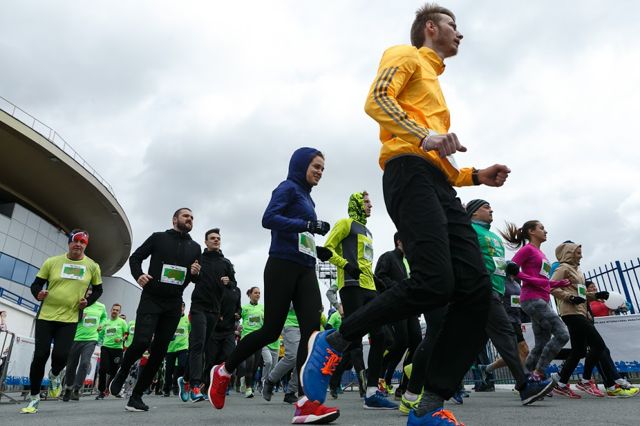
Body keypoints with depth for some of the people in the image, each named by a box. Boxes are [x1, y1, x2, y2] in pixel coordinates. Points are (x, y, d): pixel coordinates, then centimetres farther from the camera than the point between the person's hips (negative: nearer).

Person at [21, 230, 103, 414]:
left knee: (61, 355, -13)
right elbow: (36, 284, 6)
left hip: (70, 319, 0)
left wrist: (87, 301, -3)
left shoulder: (92, 266, 2)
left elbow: (98, 289, 13)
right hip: (45, 316, 0)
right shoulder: (52, 262, 0)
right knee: (40, 356, -1)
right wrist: (38, 294, -15)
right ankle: (34, 397, 20)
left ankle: (54, 375, 26)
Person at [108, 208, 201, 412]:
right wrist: (138, 275, -12)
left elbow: (198, 277, 16)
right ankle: (122, 372, 13)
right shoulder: (158, 237, 4)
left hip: (174, 304, 4)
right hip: (151, 299, -3)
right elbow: (135, 257, 7)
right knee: (141, 341, -19)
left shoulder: (195, 247, 12)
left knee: (159, 351, 2)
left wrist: (196, 273, -8)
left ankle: (136, 396, 14)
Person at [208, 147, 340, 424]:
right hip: (282, 266, -7)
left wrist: (319, 251, 8)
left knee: (312, 328, -9)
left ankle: (305, 402, -13)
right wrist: (307, 225, -20)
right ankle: (223, 372, 18)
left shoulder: (306, 197, 24)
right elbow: (269, 219, -16)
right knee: (271, 330, -5)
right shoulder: (288, 187, 1)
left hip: (305, 270, 8)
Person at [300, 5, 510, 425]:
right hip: (411, 172, -9)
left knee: (476, 289, -9)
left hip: (439, 184, 9)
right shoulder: (406, 55, 15)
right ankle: (332, 343, -7)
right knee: (434, 282, -25)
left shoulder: (435, 85, 39)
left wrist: (477, 176, 20)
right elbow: (376, 100, -7)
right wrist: (424, 136, -20)